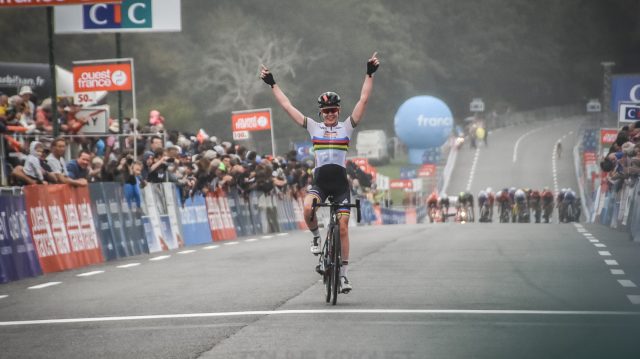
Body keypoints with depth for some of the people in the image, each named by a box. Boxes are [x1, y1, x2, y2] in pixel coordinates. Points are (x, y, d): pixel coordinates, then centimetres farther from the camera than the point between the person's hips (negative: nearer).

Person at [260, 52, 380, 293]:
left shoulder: (347, 127, 6)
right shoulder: (314, 127, 8)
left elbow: (363, 100, 0)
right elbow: (287, 106, 9)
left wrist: (369, 74, -6)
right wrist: (272, 84, 8)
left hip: (340, 184, 0)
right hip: (319, 182, 0)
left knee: (342, 228, -3)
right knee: (307, 208, -31)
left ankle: (343, 274, 7)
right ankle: (316, 236, 1)